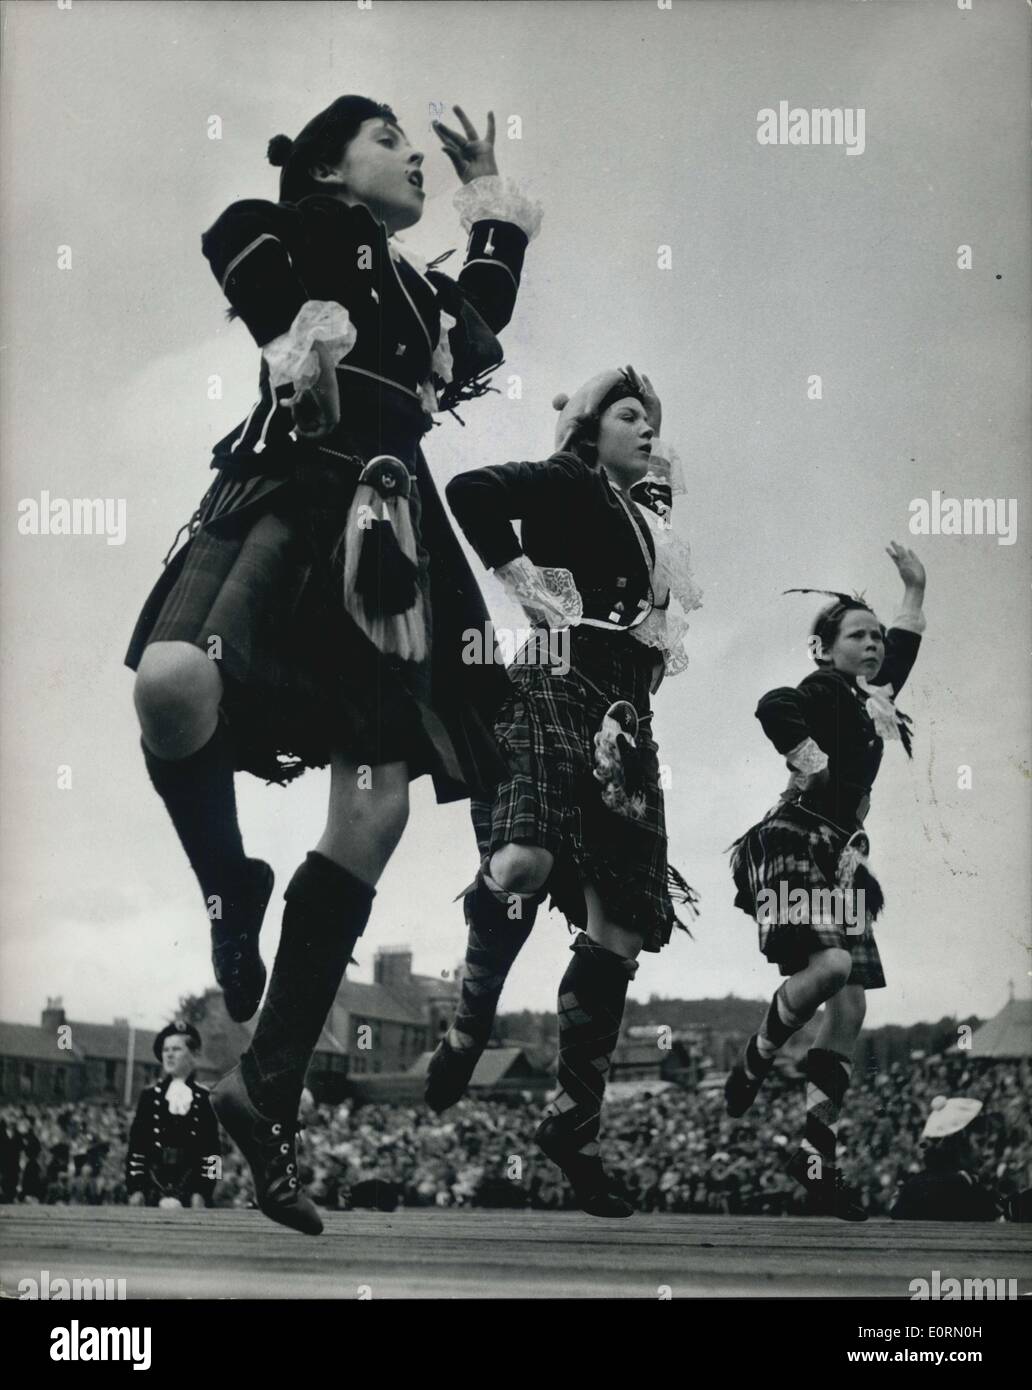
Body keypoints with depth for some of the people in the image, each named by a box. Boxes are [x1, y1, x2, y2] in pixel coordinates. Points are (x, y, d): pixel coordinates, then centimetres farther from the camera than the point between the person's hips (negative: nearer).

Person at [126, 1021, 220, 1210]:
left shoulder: (205, 1099, 5)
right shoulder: (149, 1096, 9)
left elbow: (212, 1151, 2)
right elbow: (135, 1146, 6)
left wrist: (201, 1192, -6)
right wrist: (134, 1188, -2)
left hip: (191, 1185, -1)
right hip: (154, 1185, 1)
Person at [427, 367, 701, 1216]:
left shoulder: (647, 517, 27)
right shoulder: (569, 485, 3)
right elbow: (471, 492, -14)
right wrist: (523, 577, -9)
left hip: (624, 723, 8)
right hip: (557, 691, -8)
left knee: (618, 933, 0)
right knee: (524, 860, -34)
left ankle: (575, 1124, 6)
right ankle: (473, 1020, -10)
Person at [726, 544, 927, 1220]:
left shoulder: (873, 696, 19)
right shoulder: (820, 692, -6)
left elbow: (905, 646, 38)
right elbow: (774, 707, -29)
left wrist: (915, 587, 37)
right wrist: (811, 764, -21)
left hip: (842, 856, 9)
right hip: (796, 843, -9)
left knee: (850, 1007, 1)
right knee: (829, 963, -30)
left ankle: (818, 1153, 3)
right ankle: (755, 1061, -4)